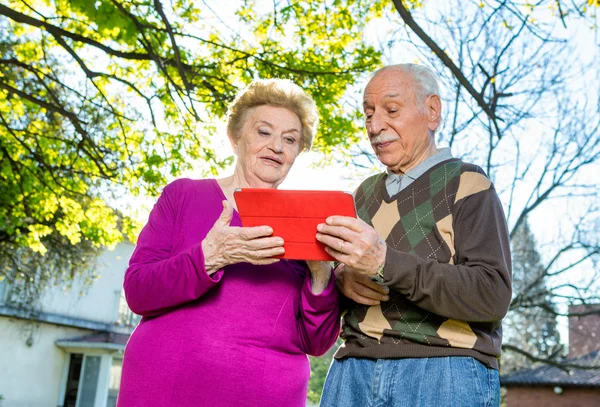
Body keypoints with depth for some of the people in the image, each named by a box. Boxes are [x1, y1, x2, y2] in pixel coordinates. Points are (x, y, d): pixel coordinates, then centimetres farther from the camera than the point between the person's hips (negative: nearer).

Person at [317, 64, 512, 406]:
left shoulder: (466, 185, -2)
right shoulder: (365, 193, 15)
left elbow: (492, 296, -13)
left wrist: (386, 263, -23)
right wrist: (341, 279, -6)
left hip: (444, 375, -4)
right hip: (354, 369, 5)